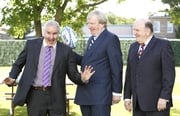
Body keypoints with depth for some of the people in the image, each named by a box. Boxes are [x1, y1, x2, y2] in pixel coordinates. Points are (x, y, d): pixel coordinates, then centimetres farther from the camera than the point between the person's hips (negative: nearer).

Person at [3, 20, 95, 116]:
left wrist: (82, 78, -16)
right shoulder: (31, 44, 4)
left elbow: (73, 74, 3)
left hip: (56, 97, 0)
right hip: (35, 95, 0)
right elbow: (18, 64, 12)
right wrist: (12, 77, -4)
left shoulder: (65, 50, 2)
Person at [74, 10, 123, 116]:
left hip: (100, 95, -8)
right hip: (85, 95, 8)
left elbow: (116, 67, -10)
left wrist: (116, 91, -12)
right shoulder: (91, 39, 19)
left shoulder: (111, 39, -7)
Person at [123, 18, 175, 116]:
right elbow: (129, 73, 15)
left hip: (157, 103, -6)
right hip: (137, 103, 6)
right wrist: (127, 96, 10)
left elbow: (169, 73, -10)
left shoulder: (163, 45, -4)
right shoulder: (133, 47, 16)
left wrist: (164, 97, -16)